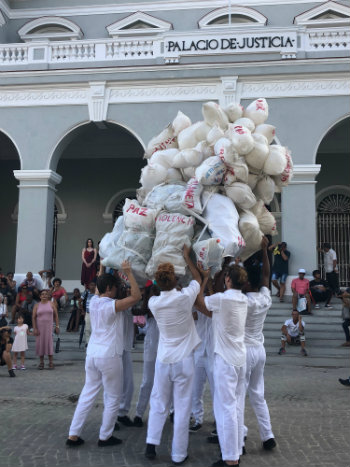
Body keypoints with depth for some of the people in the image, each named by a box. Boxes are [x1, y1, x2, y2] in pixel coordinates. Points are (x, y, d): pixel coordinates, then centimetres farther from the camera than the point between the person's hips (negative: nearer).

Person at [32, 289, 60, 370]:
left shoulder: (51, 304, 5)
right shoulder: (37, 305, 5)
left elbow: (56, 315, 6)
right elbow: (34, 317, 2)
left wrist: (57, 326, 0)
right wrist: (35, 328, -6)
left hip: (49, 327, -1)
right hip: (40, 327, 1)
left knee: (49, 342, -7)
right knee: (40, 343, 1)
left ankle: (51, 362, -2)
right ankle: (41, 362, 11)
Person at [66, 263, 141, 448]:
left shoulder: (93, 301, 6)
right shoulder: (112, 305, -16)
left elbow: (99, 288, 26)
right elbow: (136, 296, -20)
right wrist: (128, 272, -17)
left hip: (92, 354, 7)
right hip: (109, 356, -7)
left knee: (87, 394, 14)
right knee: (113, 398, 8)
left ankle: (73, 435, 16)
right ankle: (105, 437, 15)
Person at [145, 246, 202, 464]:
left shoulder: (154, 302, -5)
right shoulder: (185, 297, -14)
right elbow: (198, 278, 6)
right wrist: (187, 256, 15)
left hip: (163, 359, 3)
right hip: (184, 359, -3)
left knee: (159, 404, 16)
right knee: (182, 407, 5)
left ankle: (151, 444, 12)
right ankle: (178, 454, 11)